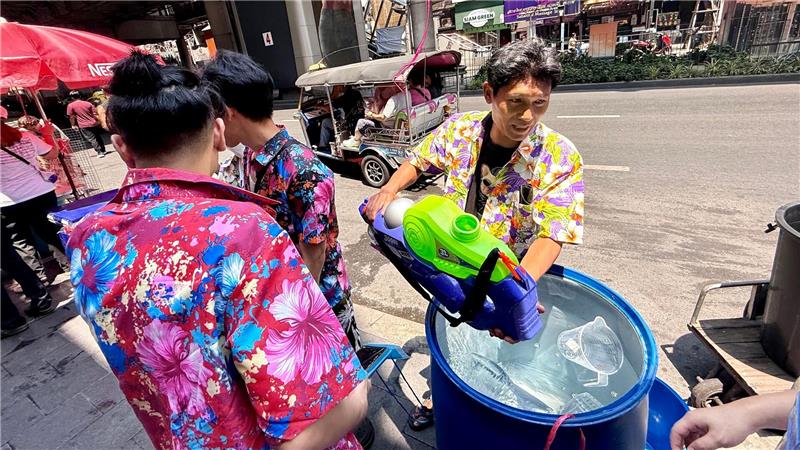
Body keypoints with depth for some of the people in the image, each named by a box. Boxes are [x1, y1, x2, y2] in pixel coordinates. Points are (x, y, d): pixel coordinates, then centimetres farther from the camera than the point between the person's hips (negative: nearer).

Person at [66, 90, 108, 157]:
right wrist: (98, 122, 14)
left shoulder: (70, 105, -3)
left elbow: (71, 117, -1)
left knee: (91, 139, -3)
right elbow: (95, 114, 2)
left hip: (84, 126, -3)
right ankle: (103, 150, 22)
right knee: (98, 138, 16)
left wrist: (73, 125, 10)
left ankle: (100, 152, -11)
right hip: (94, 124, 3)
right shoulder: (88, 103, 2)